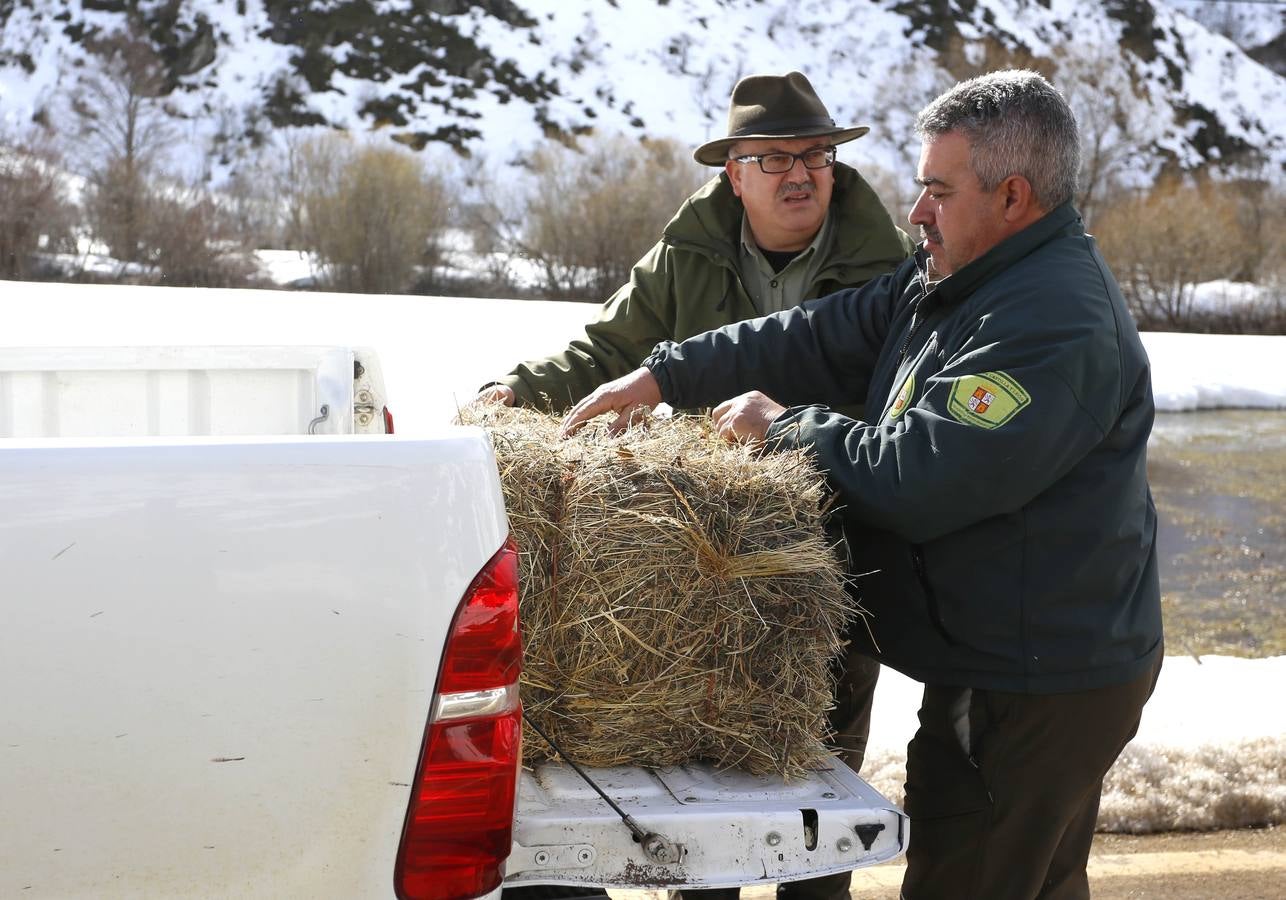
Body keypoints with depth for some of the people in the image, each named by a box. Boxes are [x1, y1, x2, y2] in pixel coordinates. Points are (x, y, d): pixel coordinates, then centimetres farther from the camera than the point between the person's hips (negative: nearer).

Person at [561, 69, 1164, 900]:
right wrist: (668, 375, 3)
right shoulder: (950, 283, 9)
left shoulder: (1055, 326, -25)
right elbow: (820, 339, 11)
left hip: (1036, 689, -11)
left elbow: (916, 479, -28)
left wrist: (785, 427, -13)